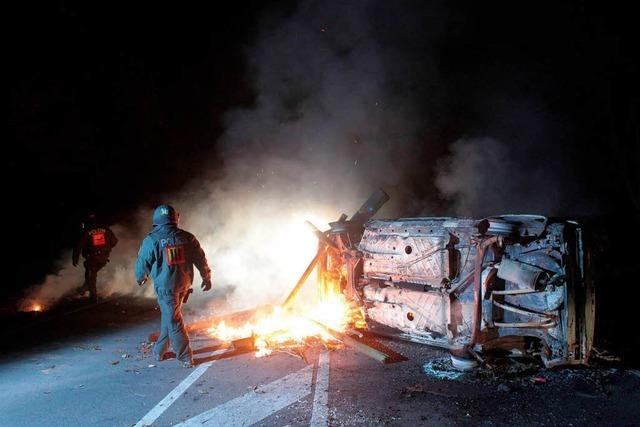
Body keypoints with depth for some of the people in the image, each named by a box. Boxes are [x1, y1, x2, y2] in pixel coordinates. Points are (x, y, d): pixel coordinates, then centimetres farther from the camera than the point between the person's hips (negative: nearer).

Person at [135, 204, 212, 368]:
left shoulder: (151, 240, -11)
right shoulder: (187, 238, -2)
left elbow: (142, 264, -2)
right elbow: (201, 259, 4)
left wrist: (140, 278, 20)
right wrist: (206, 278, 18)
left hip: (165, 286, -4)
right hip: (184, 285, 4)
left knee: (173, 321, 4)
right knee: (169, 316, 20)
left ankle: (185, 357, 6)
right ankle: (159, 350, 33)